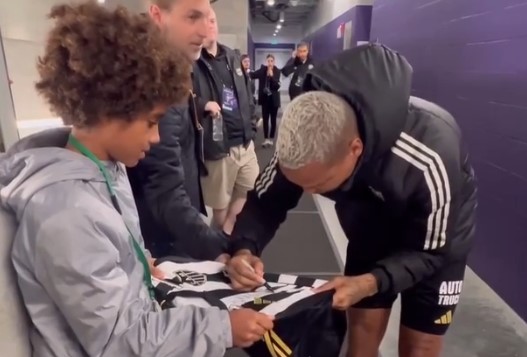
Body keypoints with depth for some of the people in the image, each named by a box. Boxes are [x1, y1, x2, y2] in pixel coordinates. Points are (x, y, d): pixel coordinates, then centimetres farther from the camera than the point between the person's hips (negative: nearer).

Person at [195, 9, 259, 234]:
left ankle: (227, 234, 29)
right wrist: (203, 105, -31)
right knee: (221, 205, 10)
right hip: (217, 146, -6)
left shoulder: (232, 57, 12)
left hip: (244, 142, 7)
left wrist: (251, 128, 11)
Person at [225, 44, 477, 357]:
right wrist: (245, 248, -36)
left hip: (437, 236, -2)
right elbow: (266, 201, -16)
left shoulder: (427, 161, -40)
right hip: (373, 223, 3)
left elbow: (431, 252, -25)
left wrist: (372, 282, -42)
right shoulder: (303, 146, -29)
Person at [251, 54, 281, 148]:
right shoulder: (262, 70, 1)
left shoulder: (277, 71, -2)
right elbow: (253, 75, -15)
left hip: (274, 98, -1)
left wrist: (272, 75, -21)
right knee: (265, 119, 1)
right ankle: (266, 139, 6)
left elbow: (277, 86, -12)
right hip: (265, 98, 1)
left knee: (273, 119, 4)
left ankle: (271, 138, 14)